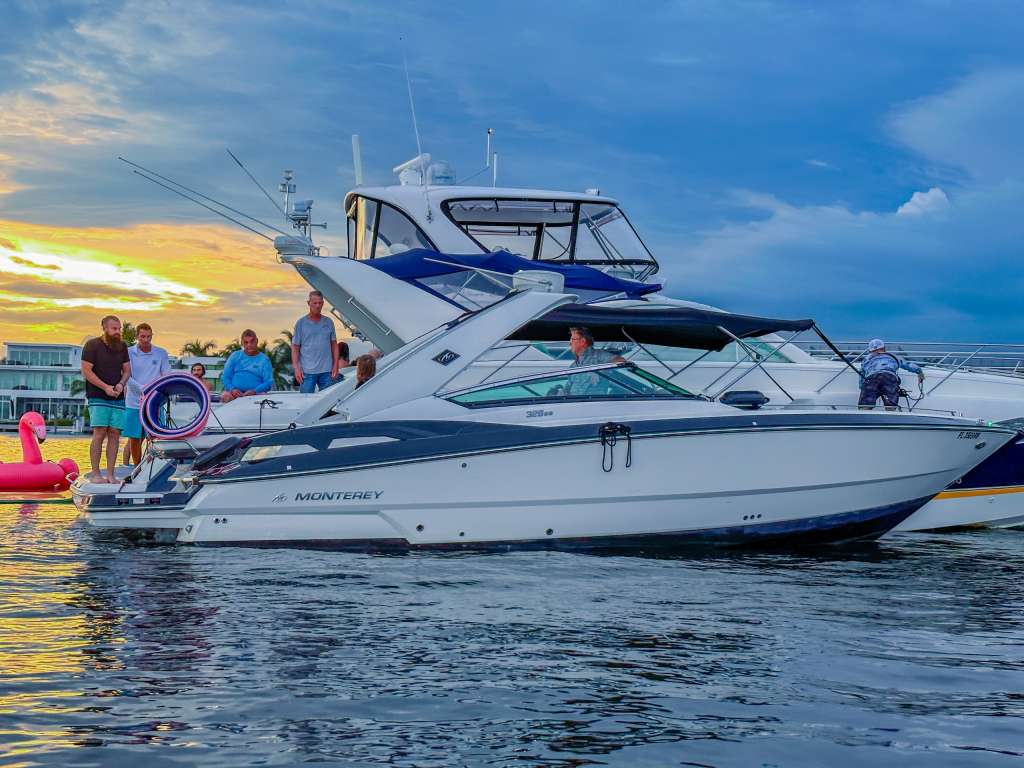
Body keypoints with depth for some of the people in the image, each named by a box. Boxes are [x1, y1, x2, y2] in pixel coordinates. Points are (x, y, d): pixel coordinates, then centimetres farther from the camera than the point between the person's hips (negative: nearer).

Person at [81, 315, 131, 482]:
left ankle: (110, 475, 1)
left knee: (115, 434, -1)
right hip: (98, 398, -5)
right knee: (99, 433, -12)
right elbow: (86, 371, -9)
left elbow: (127, 370, 15)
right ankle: (96, 474, -9)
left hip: (118, 398, 5)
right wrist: (105, 387, -16)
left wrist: (121, 384, -6)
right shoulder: (92, 345, -3)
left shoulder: (122, 346, 12)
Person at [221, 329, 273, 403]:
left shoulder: (264, 359, 12)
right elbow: (225, 377, 13)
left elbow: (268, 382, 3)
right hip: (235, 392, 0)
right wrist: (232, 389, -9)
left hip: (255, 393, 0)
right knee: (225, 396, -34)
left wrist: (254, 391, -16)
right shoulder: (235, 356, 17)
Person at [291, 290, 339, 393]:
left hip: (326, 371, 3)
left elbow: (334, 345, 12)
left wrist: (335, 366, 4)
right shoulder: (301, 323, 3)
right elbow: (295, 348, 2)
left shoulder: (329, 322, 10)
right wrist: (296, 368, -7)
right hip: (307, 371, -3)